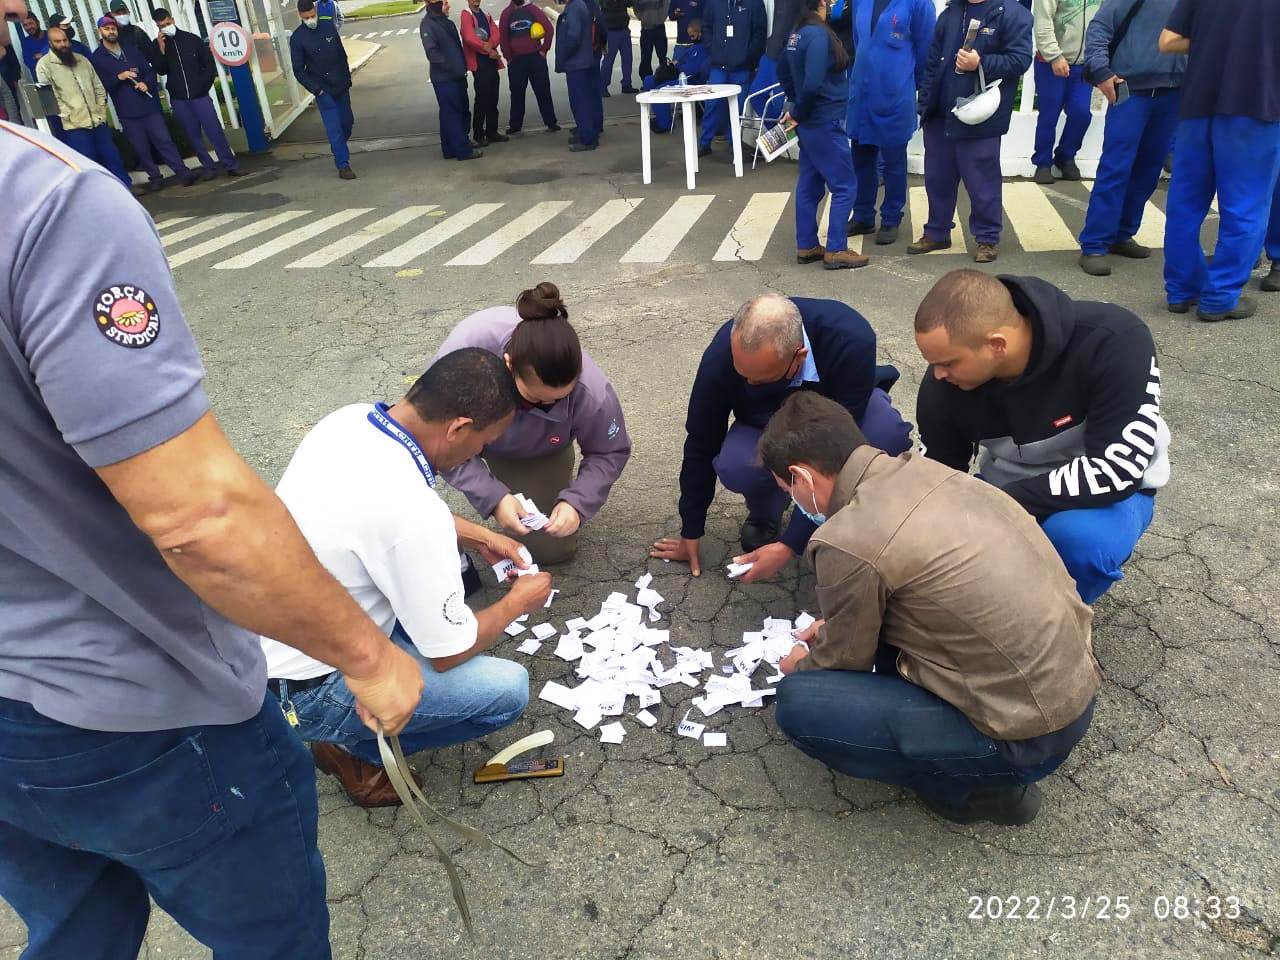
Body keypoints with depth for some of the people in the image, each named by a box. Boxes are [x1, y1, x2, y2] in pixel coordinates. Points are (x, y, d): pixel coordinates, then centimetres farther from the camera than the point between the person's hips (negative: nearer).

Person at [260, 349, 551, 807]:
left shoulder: (351, 417, -8)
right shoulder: (412, 515, -33)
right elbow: (450, 654, -18)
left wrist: (479, 535, 12)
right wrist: (518, 602, -2)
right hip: (300, 691, -8)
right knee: (508, 687, -11)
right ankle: (357, 750, 7)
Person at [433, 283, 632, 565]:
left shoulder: (592, 391, -41)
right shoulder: (464, 350, -43)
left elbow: (610, 453, -21)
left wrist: (577, 503, -36)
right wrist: (492, 497, -42)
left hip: (538, 454, 0)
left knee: (553, 549, 1)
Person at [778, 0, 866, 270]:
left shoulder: (798, 32, 7)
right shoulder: (819, 34, -19)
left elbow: (783, 72, 20)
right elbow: (812, 84, -26)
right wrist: (798, 113, -10)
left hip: (810, 123, 9)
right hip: (825, 123, -9)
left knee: (809, 185, 13)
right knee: (843, 187, -1)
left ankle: (806, 246, 19)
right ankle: (835, 251, 2)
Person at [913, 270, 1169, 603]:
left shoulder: (1113, 341, -30)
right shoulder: (945, 382, -19)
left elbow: (1115, 471, -32)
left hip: (1105, 491, -3)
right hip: (1005, 492, 4)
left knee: (1078, 537, -37)